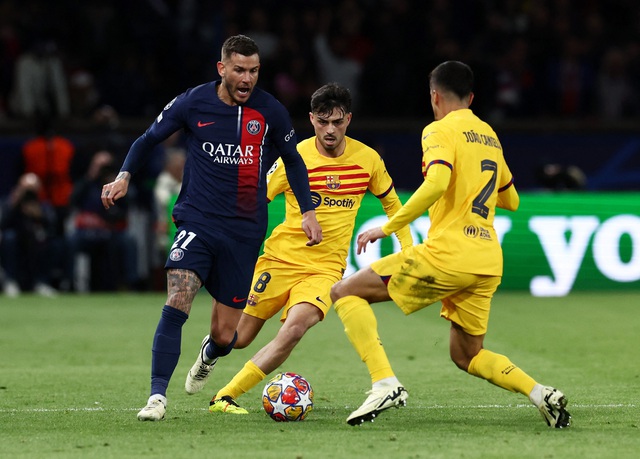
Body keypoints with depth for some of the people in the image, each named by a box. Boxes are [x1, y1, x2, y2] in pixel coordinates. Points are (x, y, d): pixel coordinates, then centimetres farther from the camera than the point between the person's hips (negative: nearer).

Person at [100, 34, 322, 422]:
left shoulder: (270, 111, -2)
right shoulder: (193, 103, -4)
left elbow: (293, 160, 14)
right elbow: (150, 139, 9)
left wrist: (308, 211, 7)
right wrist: (125, 176, -6)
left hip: (245, 230, 1)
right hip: (198, 219, -1)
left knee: (225, 337, 4)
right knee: (177, 303, -25)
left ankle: (209, 354, 43)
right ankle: (158, 396, -21)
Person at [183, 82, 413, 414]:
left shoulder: (368, 159, -2)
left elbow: (391, 202, 16)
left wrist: (408, 248, 10)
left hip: (325, 268, 1)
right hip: (281, 259, -1)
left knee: (294, 328, -27)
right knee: (238, 338, 3)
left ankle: (225, 397, -19)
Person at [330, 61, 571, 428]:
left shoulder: (441, 131, -4)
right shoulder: (489, 136, 20)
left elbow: (437, 183, -22)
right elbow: (511, 200, 29)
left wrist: (388, 228, -16)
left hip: (447, 254, -8)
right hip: (488, 263, 8)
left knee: (345, 292, 1)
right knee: (467, 356, 21)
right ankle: (541, 394, -1)